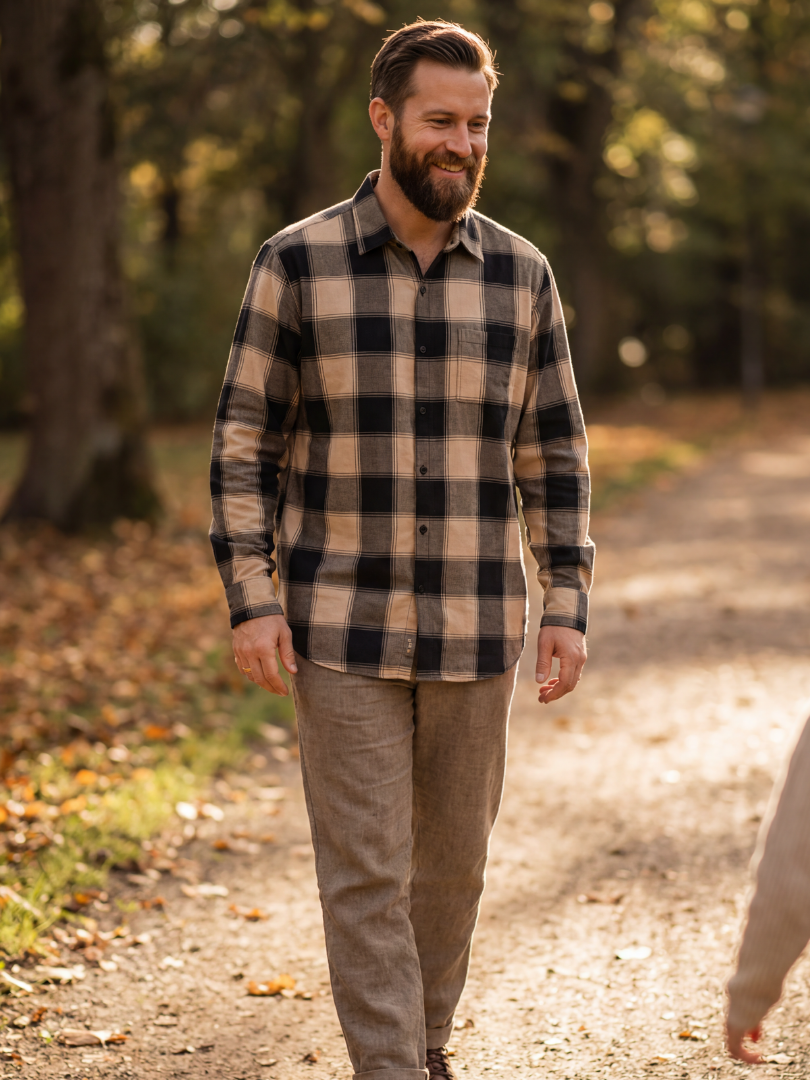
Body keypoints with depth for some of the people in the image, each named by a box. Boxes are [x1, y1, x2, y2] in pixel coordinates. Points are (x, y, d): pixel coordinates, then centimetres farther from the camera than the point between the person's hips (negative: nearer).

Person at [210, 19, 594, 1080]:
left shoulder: (521, 275, 3)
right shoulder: (298, 264, -4)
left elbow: (554, 454, 7)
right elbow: (245, 443, -2)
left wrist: (567, 604, 1)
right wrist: (250, 600, -9)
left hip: (475, 632, 3)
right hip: (343, 630, -3)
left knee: (452, 860, 14)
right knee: (366, 871, -4)